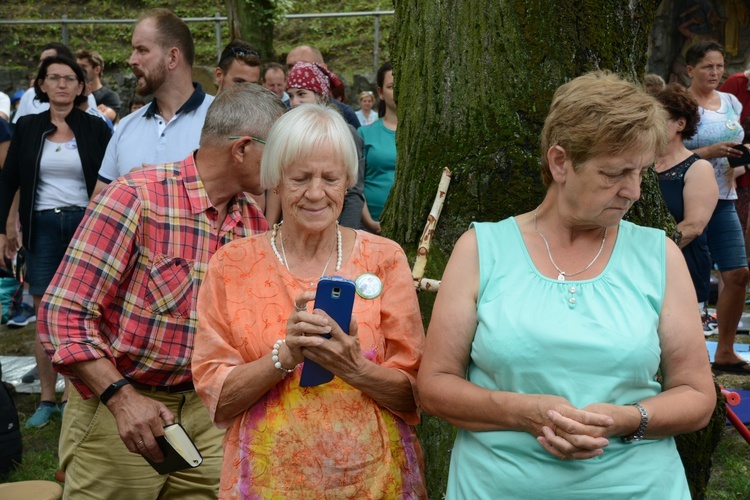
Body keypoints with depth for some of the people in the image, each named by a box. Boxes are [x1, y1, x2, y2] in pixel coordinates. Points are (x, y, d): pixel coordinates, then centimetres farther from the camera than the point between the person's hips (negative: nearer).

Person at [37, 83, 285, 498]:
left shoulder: (255, 223, 3)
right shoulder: (135, 196, -16)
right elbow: (63, 314, -17)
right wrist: (122, 397, -25)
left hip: (204, 413, 5)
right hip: (115, 410, -5)